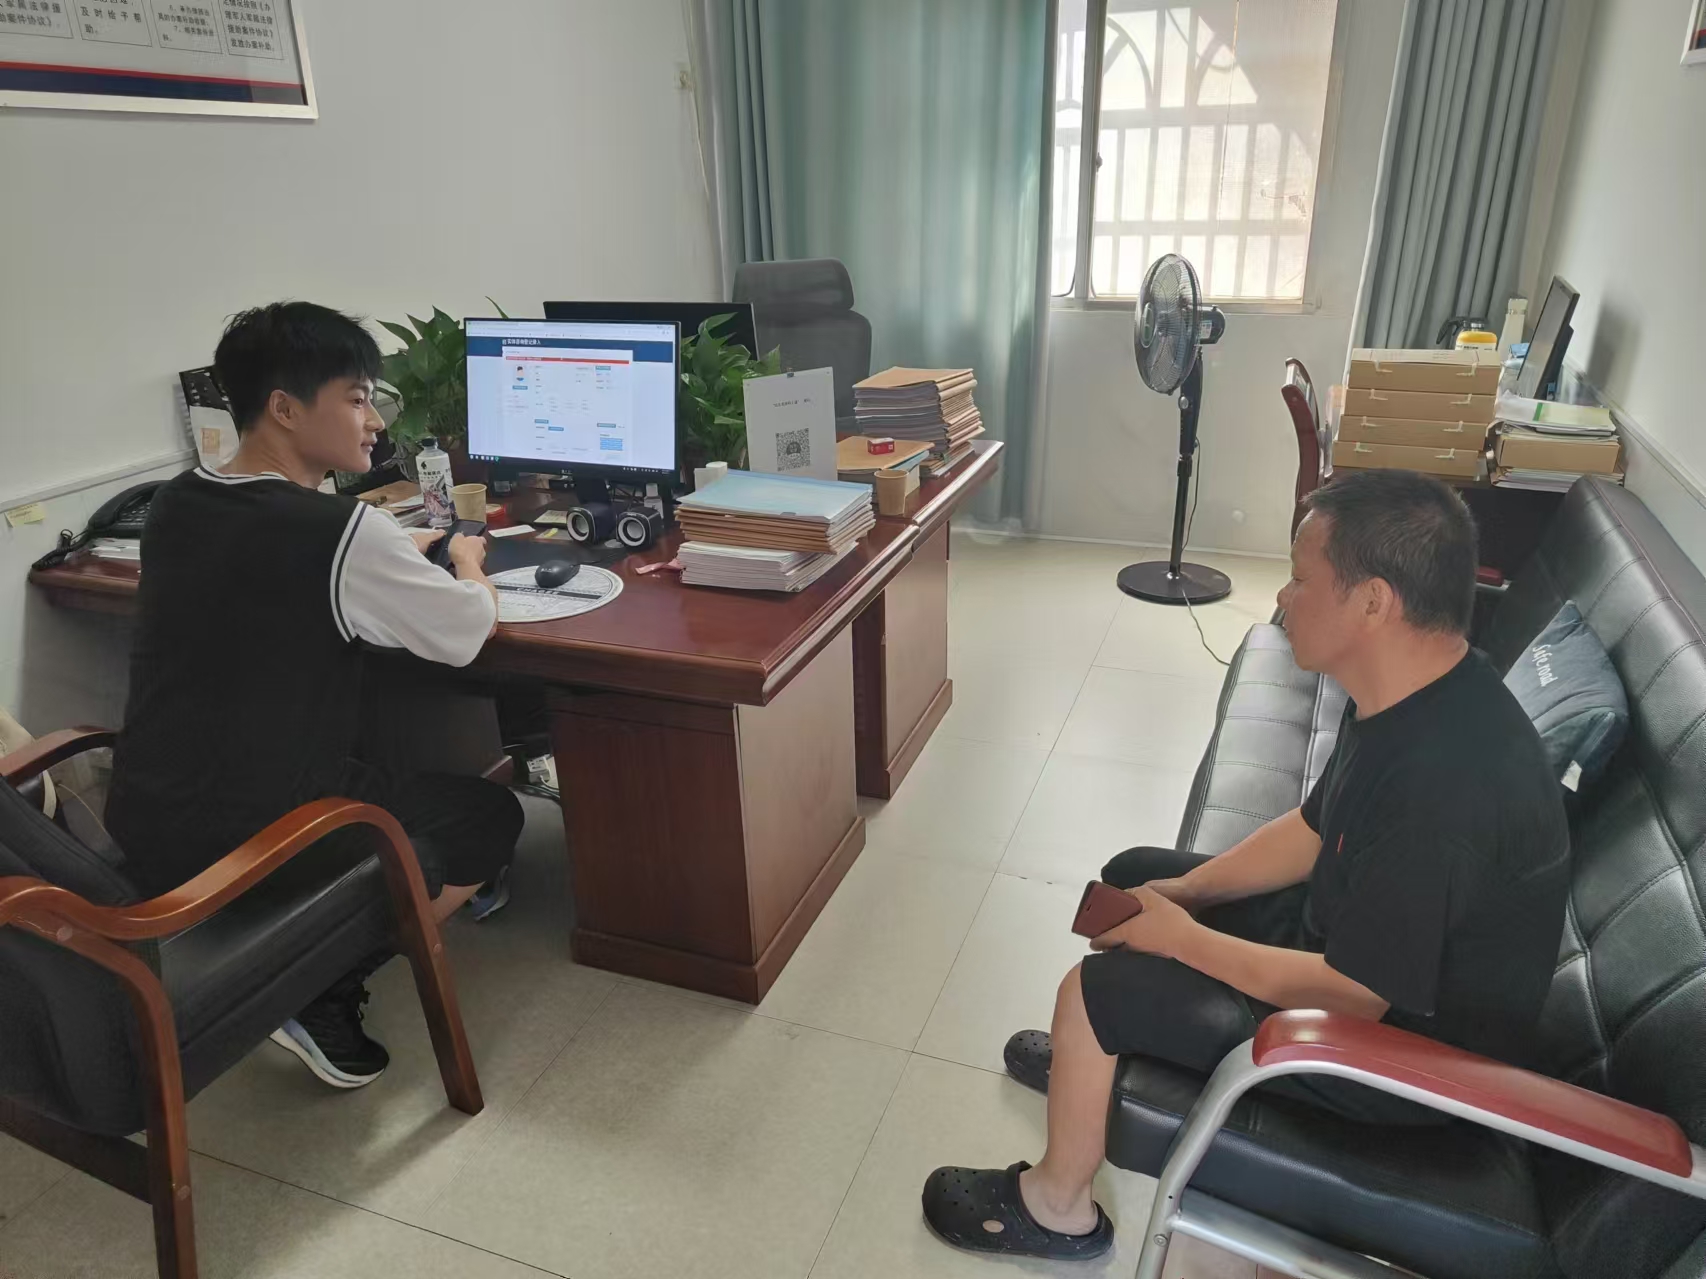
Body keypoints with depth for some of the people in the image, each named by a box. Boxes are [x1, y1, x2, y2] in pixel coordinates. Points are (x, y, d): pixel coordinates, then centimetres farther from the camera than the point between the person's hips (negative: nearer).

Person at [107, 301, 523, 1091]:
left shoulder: (174, 505, 3)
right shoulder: (342, 532, -22)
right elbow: (470, 633, -9)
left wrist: (401, 556, 15)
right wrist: (467, 562, 11)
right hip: (241, 847, -8)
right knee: (490, 816, 13)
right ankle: (322, 995, 5)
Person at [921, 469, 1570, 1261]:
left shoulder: (1445, 779, -37)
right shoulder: (1411, 696, -6)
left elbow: (1349, 996, -31)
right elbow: (1314, 830, 7)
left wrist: (1180, 936, -19)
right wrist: (1185, 890, -2)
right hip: (1357, 929, 9)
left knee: (1097, 987, -15)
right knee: (1135, 876, 13)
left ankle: (1056, 1209, 11)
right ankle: (1091, 1056, 36)